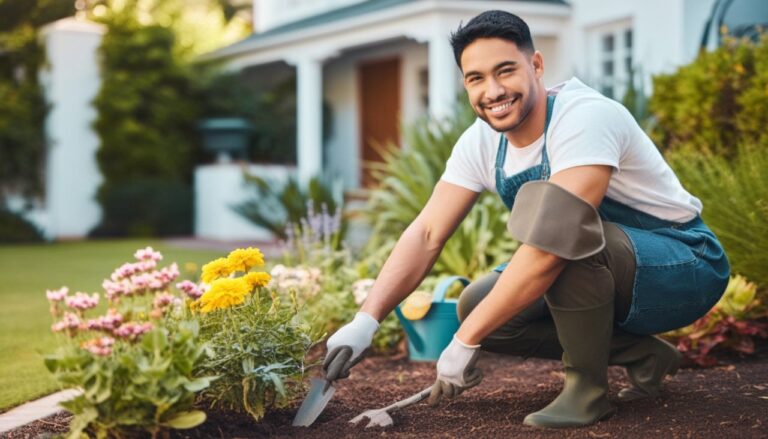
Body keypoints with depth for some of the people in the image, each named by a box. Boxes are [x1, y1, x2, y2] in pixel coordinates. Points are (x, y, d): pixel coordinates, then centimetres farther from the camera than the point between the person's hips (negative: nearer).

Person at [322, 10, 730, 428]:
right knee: (477, 304, -9)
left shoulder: (584, 117, -28)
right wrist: (365, 321, -20)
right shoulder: (481, 143, -4)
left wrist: (465, 340, -33)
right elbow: (427, 234, -7)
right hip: (612, 278, 8)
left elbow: (549, 249, -36)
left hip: (685, 268, -8)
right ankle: (641, 355, 3)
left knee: (547, 203, -33)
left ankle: (587, 386, -19)